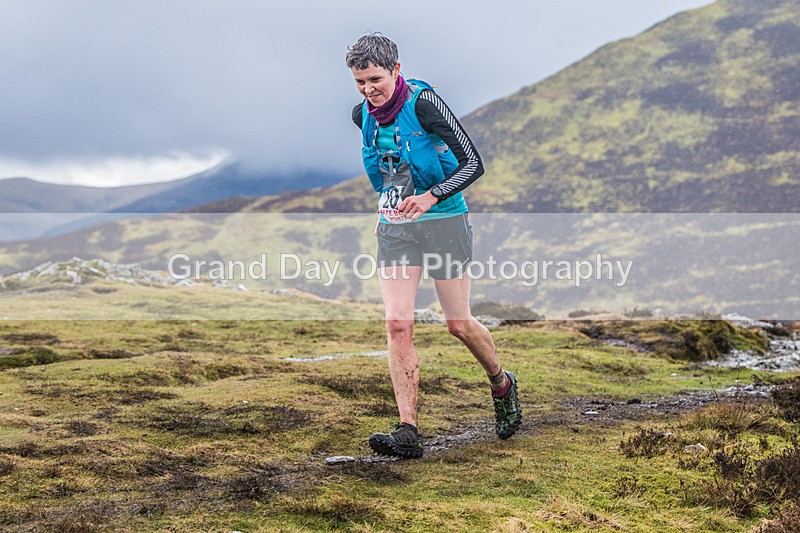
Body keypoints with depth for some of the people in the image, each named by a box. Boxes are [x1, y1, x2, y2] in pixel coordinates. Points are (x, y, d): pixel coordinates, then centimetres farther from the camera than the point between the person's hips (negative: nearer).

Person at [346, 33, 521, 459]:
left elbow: (473, 164, -19)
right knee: (397, 325, -9)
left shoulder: (423, 102, -16)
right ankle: (407, 433, -10)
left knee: (458, 323, 4)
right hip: (394, 229, 5)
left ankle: (502, 384, 35)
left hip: (443, 221, -5)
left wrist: (431, 196, -31)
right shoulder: (362, 114, 3)